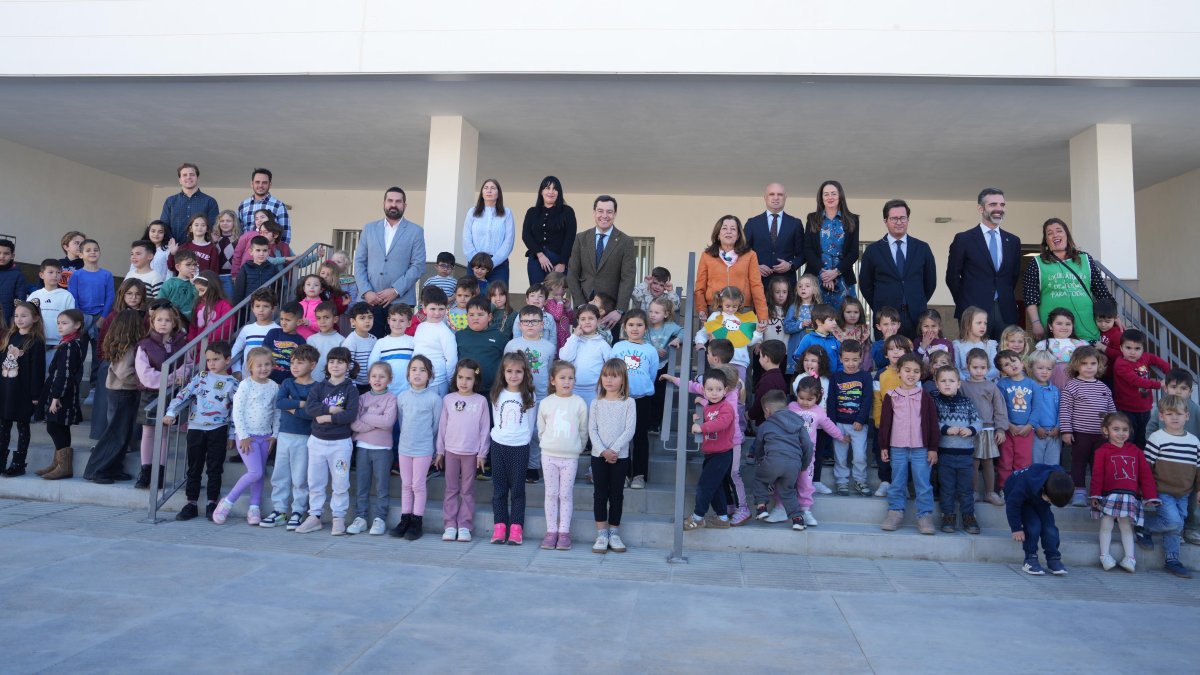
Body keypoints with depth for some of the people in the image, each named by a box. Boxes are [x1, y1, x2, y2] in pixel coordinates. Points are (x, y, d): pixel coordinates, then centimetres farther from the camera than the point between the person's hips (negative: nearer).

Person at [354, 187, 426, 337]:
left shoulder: (415, 231, 5)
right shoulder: (369, 228, 14)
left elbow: (418, 266, -2)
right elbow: (359, 262, 10)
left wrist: (395, 291, -12)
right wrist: (365, 291, -5)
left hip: (401, 300, -2)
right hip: (370, 300, 2)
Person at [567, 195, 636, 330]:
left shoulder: (626, 241, -1)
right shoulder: (581, 238, 6)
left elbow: (628, 278, -7)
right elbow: (572, 274, 3)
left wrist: (619, 311, -16)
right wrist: (581, 305, -7)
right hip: (583, 307, 2)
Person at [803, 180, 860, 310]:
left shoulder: (852, 220, 9)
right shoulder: (812, 219, 10)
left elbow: (854, 252, 3)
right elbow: (807, 249, 2)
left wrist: (836, 272, -11)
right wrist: (822, 271, -11)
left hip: (842, 279, 0)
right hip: (816, 278, 0)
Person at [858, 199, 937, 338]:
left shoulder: (922, 248, 7)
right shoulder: (873, 250, 3)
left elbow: (930, 281, 14)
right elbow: (865, 284, 8)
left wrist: (919, 304, 12)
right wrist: (879, 308, 6)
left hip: (917, 317, 1)